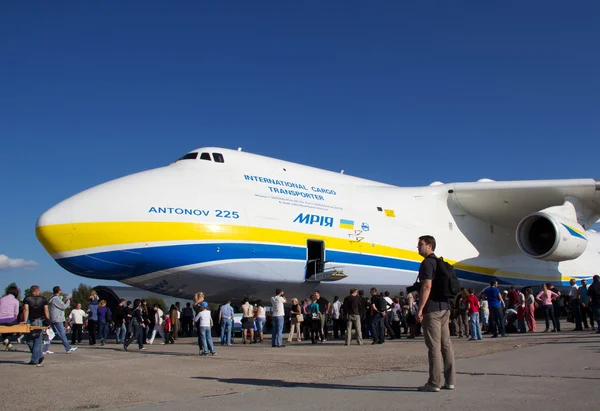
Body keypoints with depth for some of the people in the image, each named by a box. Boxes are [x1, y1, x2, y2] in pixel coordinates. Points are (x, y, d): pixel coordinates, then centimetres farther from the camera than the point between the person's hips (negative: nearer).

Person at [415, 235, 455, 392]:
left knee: (434, 346, -6)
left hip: (432, 310, -9)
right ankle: (449, 381, 12)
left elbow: (427, 287, -19)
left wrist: (420, 309, -18)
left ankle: (434, 383, -4)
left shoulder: (427, 263, -10)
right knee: (446, 344, 9)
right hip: (445, 308, 9)